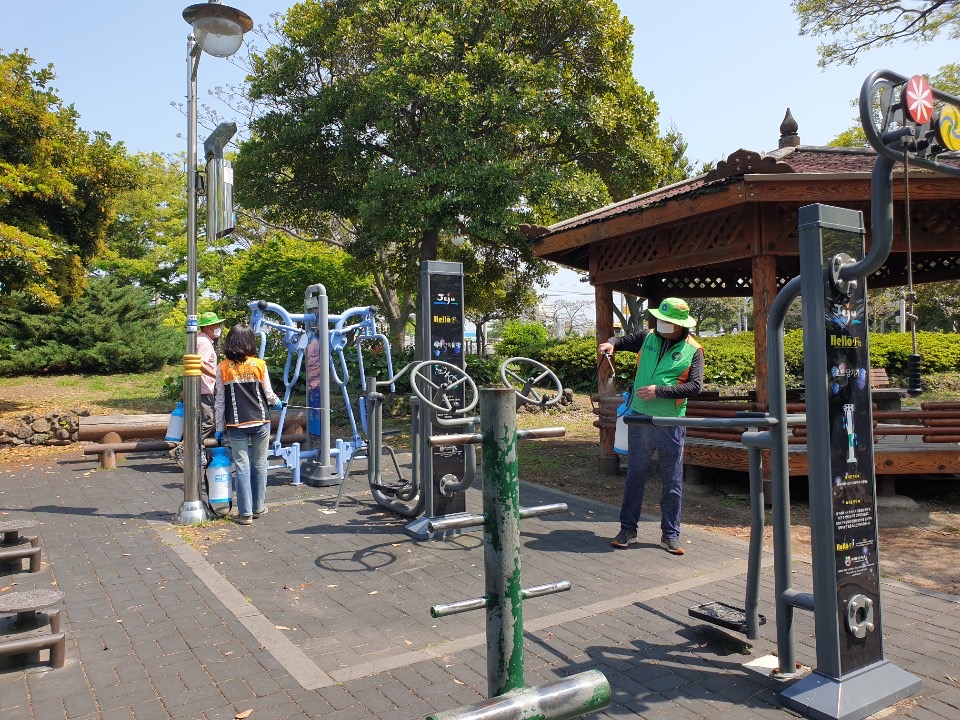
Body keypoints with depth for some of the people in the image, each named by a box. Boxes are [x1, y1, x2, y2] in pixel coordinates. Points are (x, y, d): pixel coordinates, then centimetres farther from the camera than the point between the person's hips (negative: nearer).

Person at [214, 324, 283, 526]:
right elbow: (269, 395, 3)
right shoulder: (259, 365, -3)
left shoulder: (223, 367, -2)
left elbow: (220, 401, 2)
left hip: (236, 425, 0)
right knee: (259, 464, 12)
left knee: (242, 467, 3)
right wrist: (277, 403, 26)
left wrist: (219, 428, 9)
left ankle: (245, 513, 5)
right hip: (260, 422, 0)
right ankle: (258, 507, 22)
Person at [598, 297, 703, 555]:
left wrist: (659, 391, -19)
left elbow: (695, 387, -12)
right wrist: (611, 343, -2)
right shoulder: (647, 337, 6)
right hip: (640, 418, 3)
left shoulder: (693, 350, -3)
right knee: (634, 476, 9)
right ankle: (627, 529, 19)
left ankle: (670, 534, 18)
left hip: (671, 423, -2)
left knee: (672, 482, 6)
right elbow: (623, 340, 22)